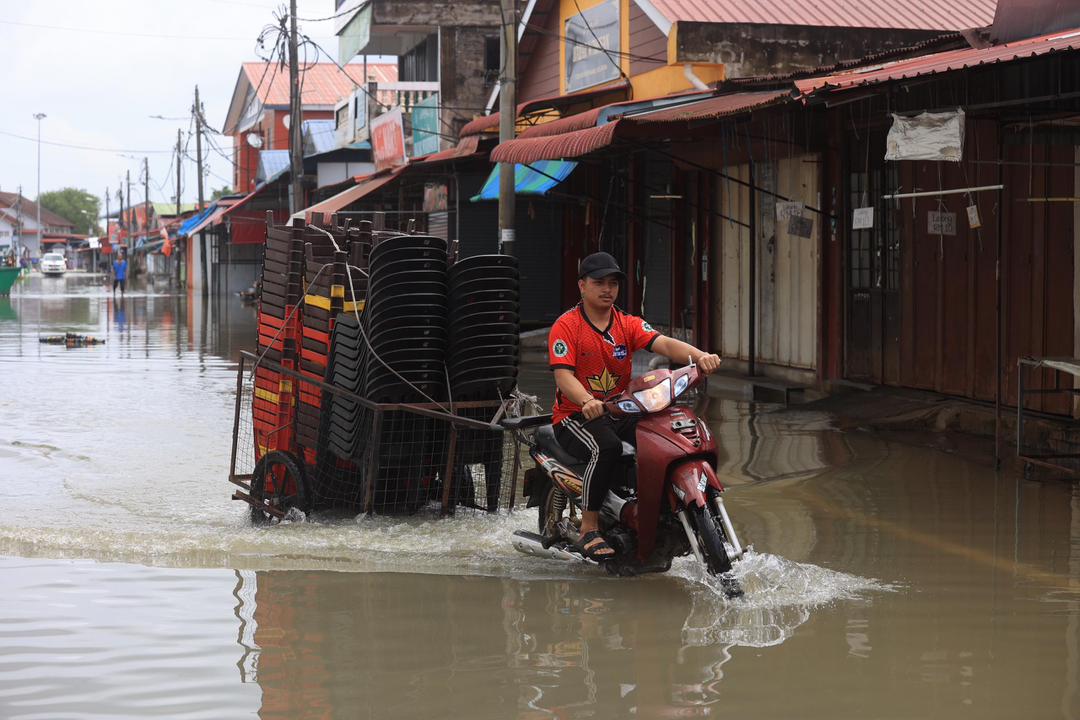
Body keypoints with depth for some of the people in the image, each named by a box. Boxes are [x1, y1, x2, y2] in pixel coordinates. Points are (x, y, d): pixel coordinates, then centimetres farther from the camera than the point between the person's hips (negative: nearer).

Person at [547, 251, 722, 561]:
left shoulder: (628, 324, 10)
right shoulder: (566, 326, -4)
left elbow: (663, 343, -9)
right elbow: (563, 375, -17)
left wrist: (699, 356, -31)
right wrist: (587, 402, -39)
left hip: (620, 413, 5)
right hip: (575, 416, -5)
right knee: (607, 448, -37)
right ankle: (589, 528, -26)